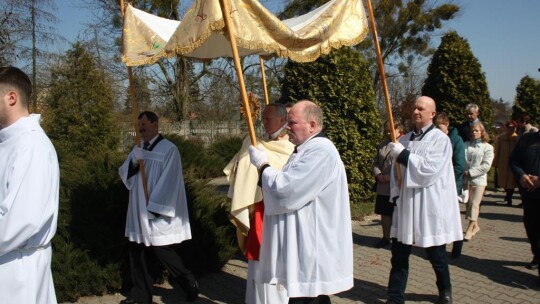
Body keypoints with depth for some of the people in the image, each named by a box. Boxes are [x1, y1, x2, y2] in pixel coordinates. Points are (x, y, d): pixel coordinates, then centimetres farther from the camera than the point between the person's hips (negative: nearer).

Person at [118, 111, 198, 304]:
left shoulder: (169, 149, -11)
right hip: (139, 213, 7)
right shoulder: (138, 149, 11)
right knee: (138, 253, 10)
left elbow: (169, 182, -15)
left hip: (159, 213, -7)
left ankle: (189, 284, 18)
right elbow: (124, 174, 4)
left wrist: (153, 207, -18)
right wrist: (133, 162, -16)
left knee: (162, 251, -2)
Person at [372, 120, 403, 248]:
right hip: (383, 187, 6)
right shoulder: (382, 145, 14)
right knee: (385, 213, 14)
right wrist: (378, 174, -3)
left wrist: (392, 177, -22)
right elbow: (375, 163, 17)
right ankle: (386, 237, 27)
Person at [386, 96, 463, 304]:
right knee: (399, 254, 4)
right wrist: (396, 195, 0)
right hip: (405, 205, 4)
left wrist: (403, 154, -16)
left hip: (429, 206, -4)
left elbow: (431, 169, -18)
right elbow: (396, 171, 12)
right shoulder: (404, 140, 8)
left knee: (436, 254, 11)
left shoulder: (440, 139, -6)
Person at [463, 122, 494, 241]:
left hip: (479, 179, -4)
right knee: (469, 203, 11)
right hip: (467, 178, 4)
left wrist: (471, 172, -13)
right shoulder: (466, 145, 8)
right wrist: (464, 172, -17)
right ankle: (475, 226, 27)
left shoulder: (487, 147, -1)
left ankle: (470, 229, -3)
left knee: (475, 204, -6)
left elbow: (486, 166, -9)